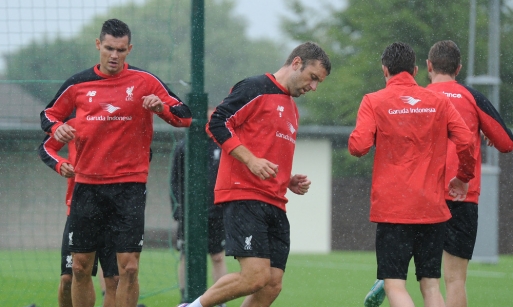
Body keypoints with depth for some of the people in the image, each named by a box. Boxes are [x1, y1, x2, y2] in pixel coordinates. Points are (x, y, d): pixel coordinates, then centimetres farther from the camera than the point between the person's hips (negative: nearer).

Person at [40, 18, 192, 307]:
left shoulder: (145, 81, -1)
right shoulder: (78, 84, 6)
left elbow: (184, 116, 0)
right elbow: (49, 113, 19)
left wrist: (162, 107, -21)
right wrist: (56, 127, -3)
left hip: (129, 184, -2)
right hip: (87, 183, 3)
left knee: (129, 268, -9)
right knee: (80, 267, 5)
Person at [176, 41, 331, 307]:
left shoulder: (291, 108, 25)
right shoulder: (256, 89, -4)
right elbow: (216, 123, -13)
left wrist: (289, 181, 14)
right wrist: (251, 160, -21)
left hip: (274, 204, 9)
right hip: (244, 197, -9)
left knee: (272, 285, -2)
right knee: (256, 276, -19)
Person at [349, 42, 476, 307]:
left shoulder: (374, 102, -1)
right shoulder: (439, 102, 6)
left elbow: (358, 146, -13)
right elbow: (466, 142, -3)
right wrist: (463, 178, 14)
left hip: (392, 208, -3)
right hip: (433, 209, 3)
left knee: (394, 284, -4)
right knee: (431, 285, 10)